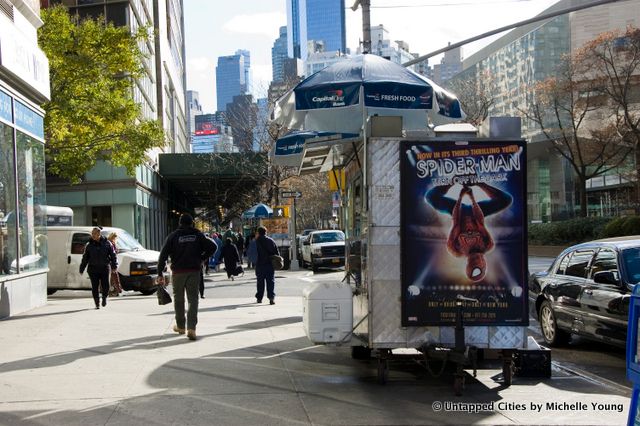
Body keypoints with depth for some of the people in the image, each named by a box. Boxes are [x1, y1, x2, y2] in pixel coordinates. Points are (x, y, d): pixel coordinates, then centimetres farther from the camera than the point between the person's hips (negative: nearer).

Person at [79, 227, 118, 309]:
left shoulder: (107, 244, 4)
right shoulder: (89, 245, 6)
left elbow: (113, 255, 5)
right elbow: (85, 258, 11)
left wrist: (115, 266, -6)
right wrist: (81, 269, 9)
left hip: (104, 269, -1)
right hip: (93, 269, 1)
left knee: (105, 287, -6)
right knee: (95, 287, -3)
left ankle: (104, 297, 25)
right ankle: (97, 303, 13)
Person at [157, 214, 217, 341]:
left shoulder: (173, 236, 0)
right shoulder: (197, 235, 3)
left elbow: (163, 255, -5)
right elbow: (213, 246, -3)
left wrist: (160, 274, -4)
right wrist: (202, 258, 7)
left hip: (178, 272, 0)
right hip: (194, 271, 0)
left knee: (178, 298, 16)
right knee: (193, 298, 1)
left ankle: (180, 326, 28)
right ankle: (191, 328, -14)